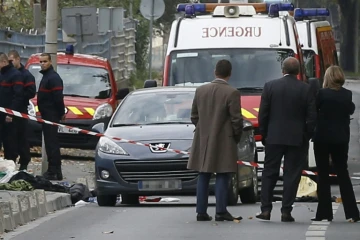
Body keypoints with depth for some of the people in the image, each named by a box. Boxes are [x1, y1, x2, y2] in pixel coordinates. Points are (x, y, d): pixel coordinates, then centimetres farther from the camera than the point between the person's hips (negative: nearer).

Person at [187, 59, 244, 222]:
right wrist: (237, 137, 4)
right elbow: (236, 119, -11)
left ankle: (201, 212, 8)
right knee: (222, 177, 0)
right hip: (223, 141, -4)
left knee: (203, 177, 9)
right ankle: (221, 211, -3)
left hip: (203, 141, 5)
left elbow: (194, 116, 10)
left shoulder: (201, 90, 4)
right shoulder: (232, 93, -12)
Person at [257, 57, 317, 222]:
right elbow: (311, 116, -4)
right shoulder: (306, 89, -5)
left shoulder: (270, 86, -3)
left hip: (274, 138, 1)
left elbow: (263, 114, -1)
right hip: (297, 139, -1)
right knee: (292, 175, 4)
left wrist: (264, 135, 9)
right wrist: (306, 137, 6)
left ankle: (265, 210, 4)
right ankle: (286, 212, 1)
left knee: (269, 173, 9)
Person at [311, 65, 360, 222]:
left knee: (323, 175, 4)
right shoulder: (347, 95, -1)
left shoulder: (323, 94, -12)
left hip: (323, 138, -3)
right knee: (343, 173, 9)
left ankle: (324, 212, 2)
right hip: (341, 139, 3)